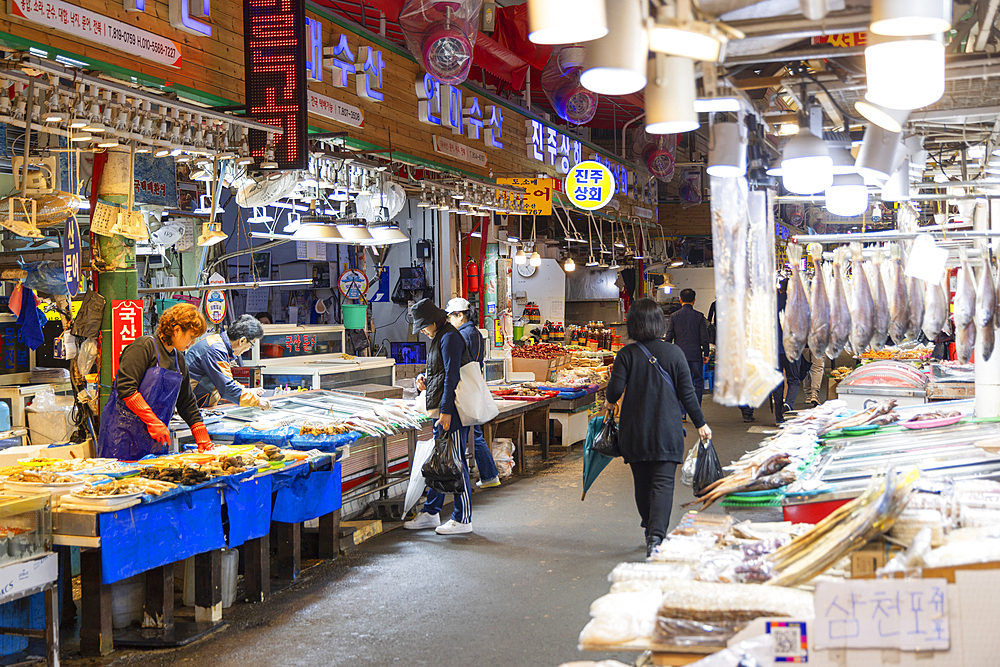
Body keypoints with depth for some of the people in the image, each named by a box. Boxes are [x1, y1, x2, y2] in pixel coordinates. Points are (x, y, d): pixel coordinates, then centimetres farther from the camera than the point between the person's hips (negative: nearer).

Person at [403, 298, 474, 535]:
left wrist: (446, 411, -22)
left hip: (452, 410, -10)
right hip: (442, 409, 10)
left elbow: (452, 376, -19)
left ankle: (463, 519, -1)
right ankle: (430, 513, 23)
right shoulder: (439, 338, 19)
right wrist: (424, 378, 9)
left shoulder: (449, 338, -12)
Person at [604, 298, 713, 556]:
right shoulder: (674, 353, -3)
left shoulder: (627, 354, -5)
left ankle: (650, 531, 27)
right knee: (663, 482, -3)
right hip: (667, 430, -1)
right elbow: (687, 393, -1)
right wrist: (701, 424, 9)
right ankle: (657, 535, -19)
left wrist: (610, 402, 13)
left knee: (642, 482, 14)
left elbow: (615, 388, -10)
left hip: (634, 430, 1)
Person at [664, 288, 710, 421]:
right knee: (698, 382, 9)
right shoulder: (699, 316, -3)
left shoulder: (674, 317, -1)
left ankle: (681, 414, 2)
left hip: (679, 355, 1)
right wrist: (706, 354, 8)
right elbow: (704, 338, -2)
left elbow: (668, 337, 1)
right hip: (696, 355, -1)